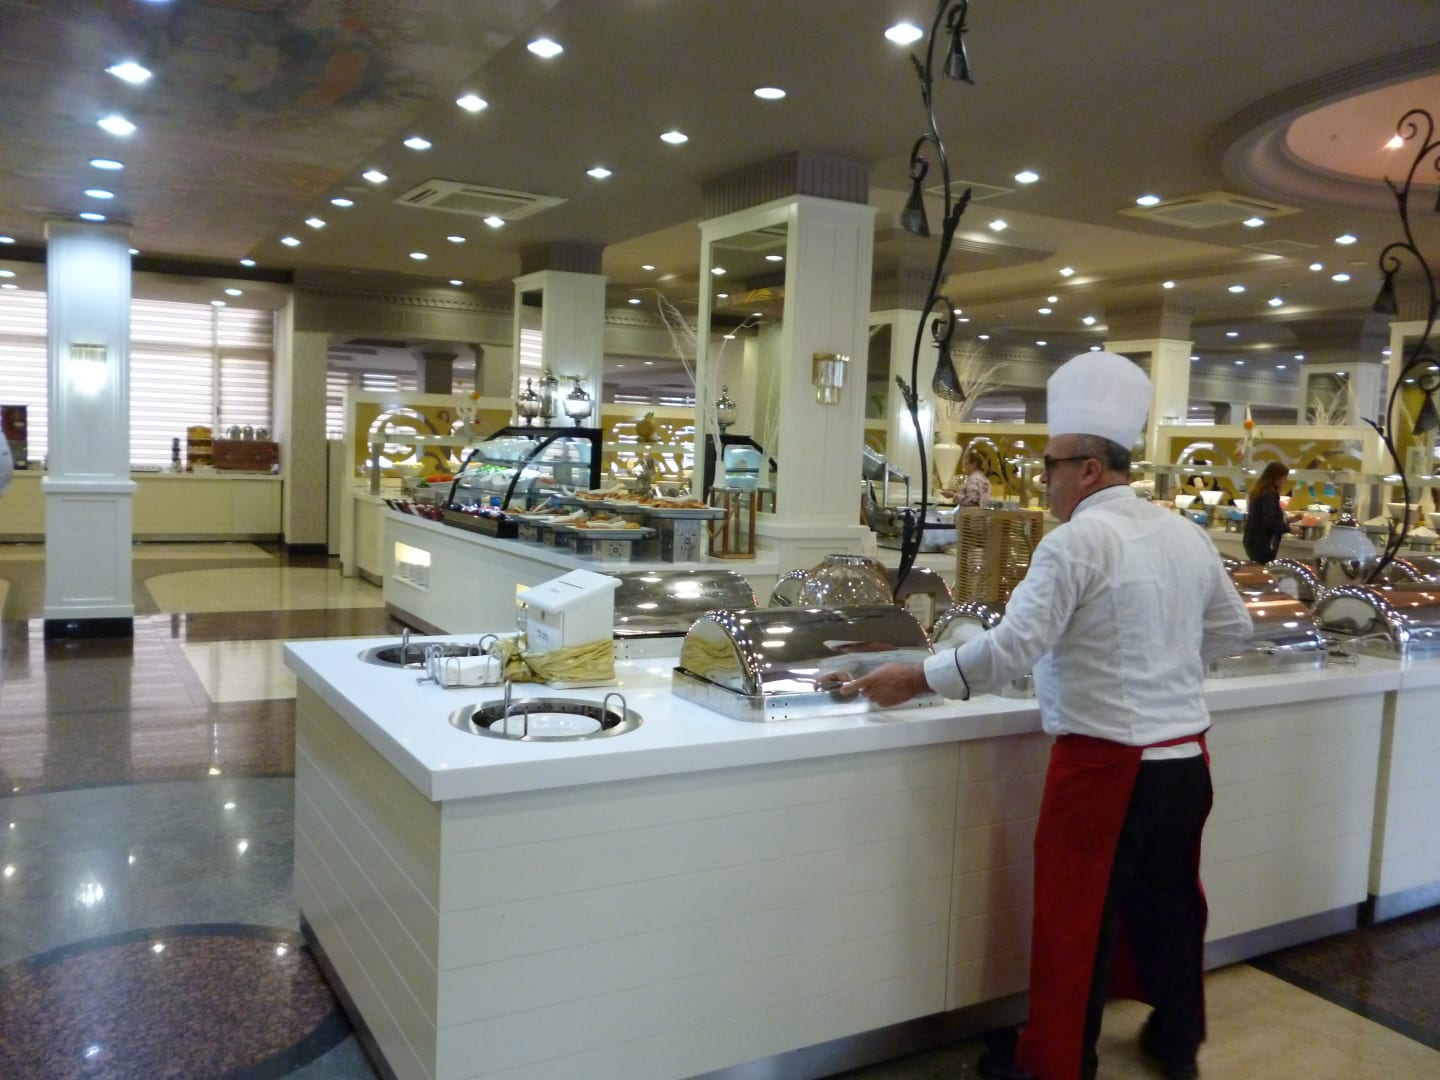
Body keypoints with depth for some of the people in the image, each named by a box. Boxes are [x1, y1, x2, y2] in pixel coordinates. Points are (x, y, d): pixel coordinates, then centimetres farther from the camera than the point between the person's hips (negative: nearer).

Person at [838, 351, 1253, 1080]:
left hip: (1107, 763, -7)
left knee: (1076, 916, 7)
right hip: (1184, 758, 8)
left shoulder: (1077, 541, -17)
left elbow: (1008, 650, -22)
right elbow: (1233, 628, 17)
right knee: (1168, 902, 22)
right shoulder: (1186, 534, 6)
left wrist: (913, 678, -12)